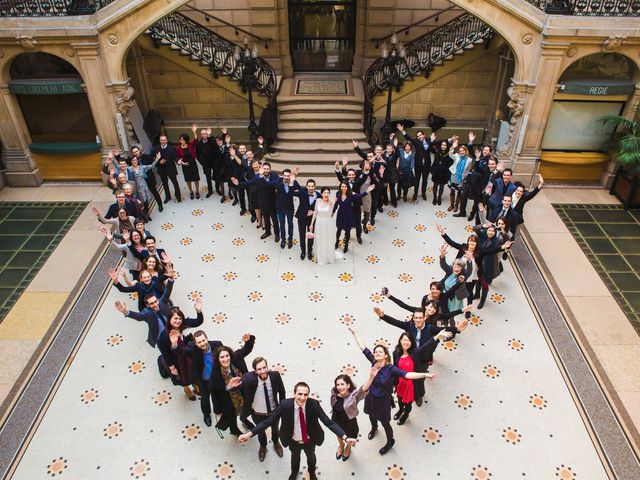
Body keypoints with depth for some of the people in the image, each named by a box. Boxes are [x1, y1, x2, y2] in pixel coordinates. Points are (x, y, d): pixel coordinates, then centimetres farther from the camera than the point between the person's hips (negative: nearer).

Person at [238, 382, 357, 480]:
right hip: (293, 441, 0)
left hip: (310, 440, 0)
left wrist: (345, 437, -42)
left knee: (311, 456, 32)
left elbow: (329, 422, -32)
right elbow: (269, 421, -26)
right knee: (295, 456, 32)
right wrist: (249, 434, -34)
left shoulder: (314, 404, -32)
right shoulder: (285, 405, -32)